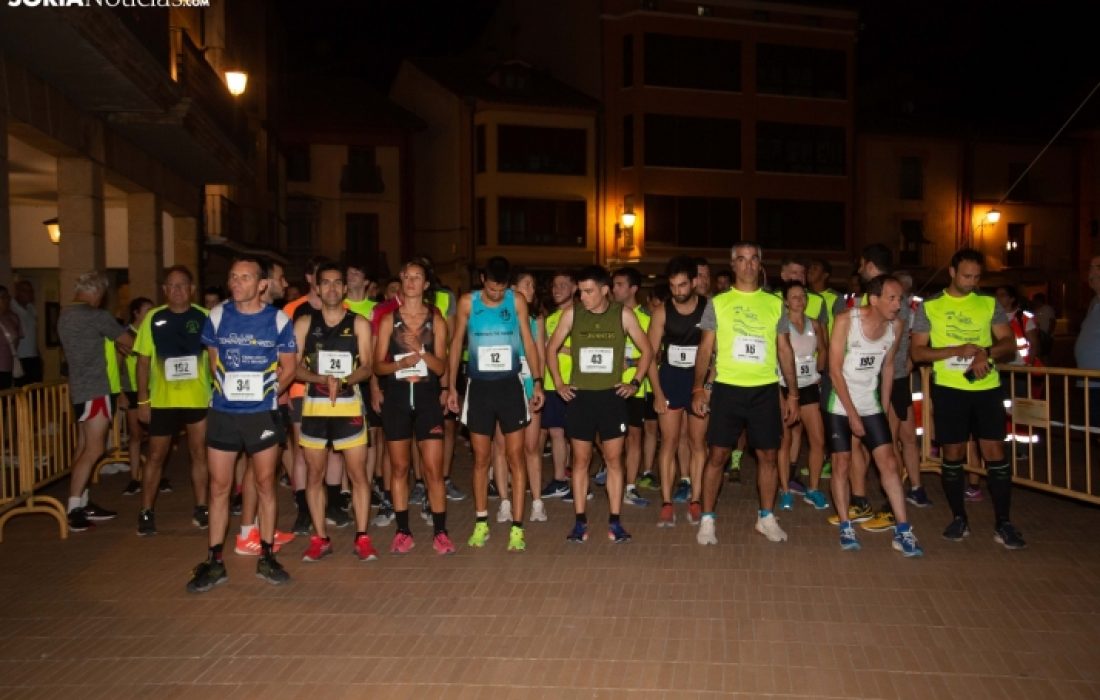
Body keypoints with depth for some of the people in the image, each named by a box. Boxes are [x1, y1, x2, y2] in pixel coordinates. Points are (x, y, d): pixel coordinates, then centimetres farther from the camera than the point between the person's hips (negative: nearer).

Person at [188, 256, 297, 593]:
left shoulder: (278, 320, -4)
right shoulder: (217, 316, 0)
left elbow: (288, 367, 5)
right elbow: (213, 359, 14)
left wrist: (266, 393, 2)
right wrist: (229, 389, 9)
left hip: (262, 414, -1)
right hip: (222, 413, 1)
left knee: (265, 484, 7)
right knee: (219, 486, 5)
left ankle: (266, 556, 19)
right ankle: (214, 561, 15)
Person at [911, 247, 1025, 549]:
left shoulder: (989, 304, 6)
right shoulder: (929, 307, 2)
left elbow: (1009, 343, 5)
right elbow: (917, 352, -2)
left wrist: (986, 352, -16)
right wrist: (957, 350, -15)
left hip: (986, 387, 1)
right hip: (949, 389, -1)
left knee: (995, 452, -1)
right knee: (953, 454, 6)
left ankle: (1003, 524, 8)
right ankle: (959, 518, 20)